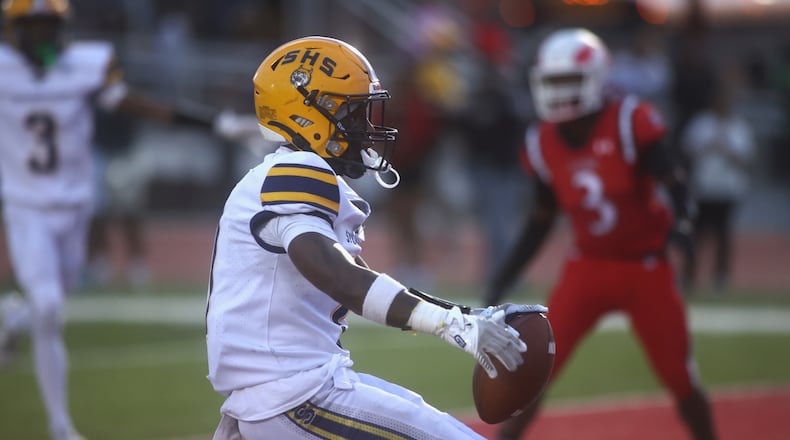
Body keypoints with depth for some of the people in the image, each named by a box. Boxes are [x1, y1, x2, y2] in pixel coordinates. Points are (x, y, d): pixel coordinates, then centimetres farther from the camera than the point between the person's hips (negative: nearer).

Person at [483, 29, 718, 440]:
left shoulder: (629, 123, -16)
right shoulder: (544, 143, -3)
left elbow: (675, 185, -16)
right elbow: (541, 220, 9)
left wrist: (681, 222, -38)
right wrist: (503, 279, 6)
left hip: (645, 267, -3)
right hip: (588, 267, 3)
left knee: (681, 379, 4)